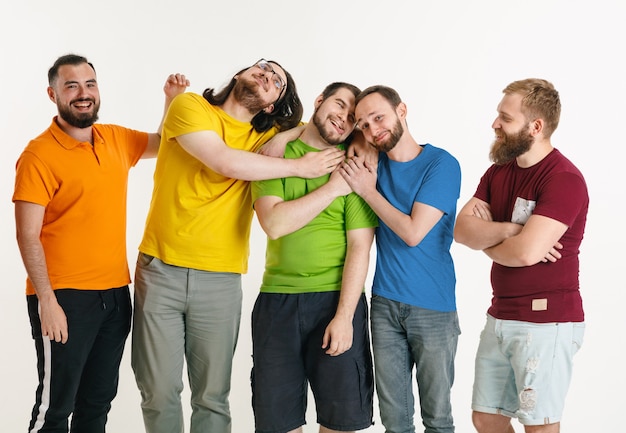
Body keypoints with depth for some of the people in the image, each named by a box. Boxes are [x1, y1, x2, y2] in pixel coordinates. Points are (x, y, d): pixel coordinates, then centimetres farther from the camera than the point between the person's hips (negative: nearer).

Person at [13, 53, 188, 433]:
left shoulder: (116, 139, 8)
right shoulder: (39, 155, -11)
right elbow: (28, 236, -13)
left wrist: (173, 100, 8)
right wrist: (47, 301, -18)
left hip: (116, 294, 6)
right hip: (65, 298, -6)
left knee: (99, 402, 15)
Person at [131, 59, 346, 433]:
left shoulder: (267, 136, 9)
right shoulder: (191, 106, -3)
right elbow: (226, 162, -17)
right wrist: (301, 167, -12)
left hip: (221, 280, 3)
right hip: (160, 271, -2)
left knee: (212, 397, 4)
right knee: (159, 393, 2)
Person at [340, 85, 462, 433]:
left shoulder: (441, 164, -9)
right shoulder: (374, 162, 7)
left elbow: (413, 232, -16)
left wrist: (369, 191, -9)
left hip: (433, 307, -4)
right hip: (385, 303, 4)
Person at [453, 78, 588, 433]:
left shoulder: (564, 179, -16)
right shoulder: (499, 171, 10)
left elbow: (527, 252, -26)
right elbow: (461, 229, -1)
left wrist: (486, 238, -6)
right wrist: (508, 231, -18)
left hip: (546, 321, -8)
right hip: (500, 317, 8)